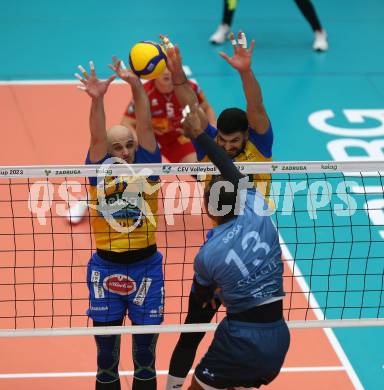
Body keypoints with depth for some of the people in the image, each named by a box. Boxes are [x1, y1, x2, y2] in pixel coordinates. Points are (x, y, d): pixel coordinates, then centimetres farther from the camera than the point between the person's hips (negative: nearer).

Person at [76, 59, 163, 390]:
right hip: (106, 268, 0)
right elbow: (97, 138, -18)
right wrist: (97, 100, -35)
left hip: (146, 266, 0)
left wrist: (136, 86, -25)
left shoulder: (146, 168, 0)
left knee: (145, 356, 10)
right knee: (106, 359, 9)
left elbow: (145, 128, -12)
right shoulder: (100, 172, -2)